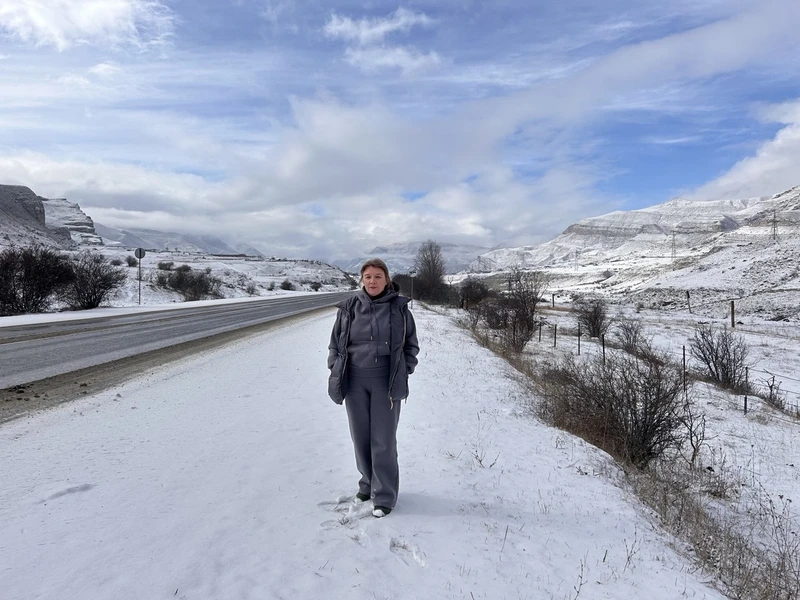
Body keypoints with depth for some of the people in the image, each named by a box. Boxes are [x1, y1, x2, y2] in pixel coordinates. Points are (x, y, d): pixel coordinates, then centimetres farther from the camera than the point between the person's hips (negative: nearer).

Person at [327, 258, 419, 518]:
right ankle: (368, 483, 35)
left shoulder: (399, 308, -3)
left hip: (386, 384, -2)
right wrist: (336, 372, 2)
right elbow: (335, 344, 9)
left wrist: (403, 373, -1)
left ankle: (384, 495, 16)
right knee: (361, 437, 13)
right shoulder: (349, 308, 1)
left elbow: (411, 344, 6)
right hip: (355, 383, 3)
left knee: (383, 440, 1)